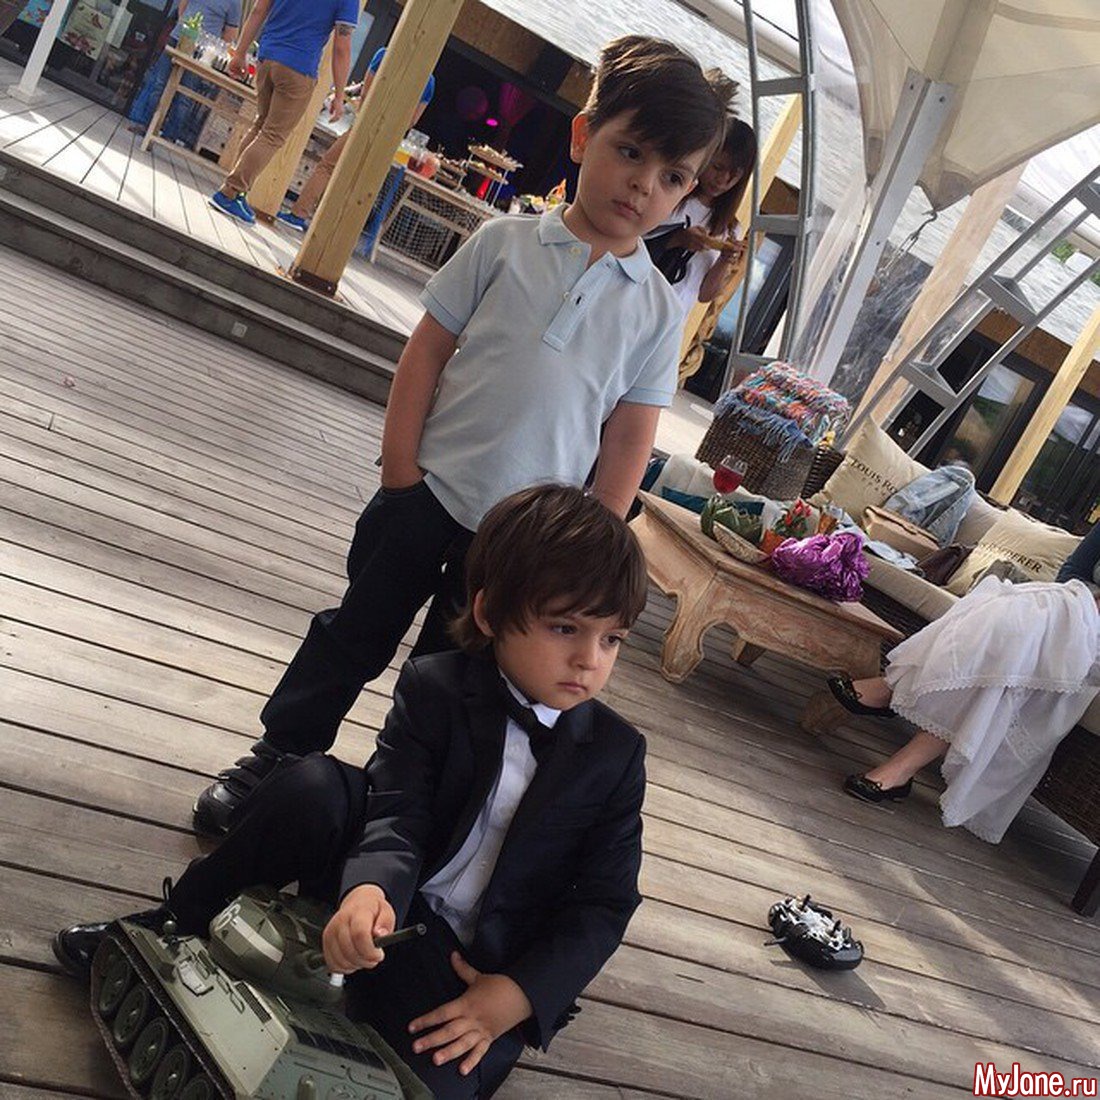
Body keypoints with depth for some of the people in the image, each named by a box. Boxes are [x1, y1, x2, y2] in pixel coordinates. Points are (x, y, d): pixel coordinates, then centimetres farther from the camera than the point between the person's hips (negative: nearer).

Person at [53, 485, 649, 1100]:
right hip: (388, 906, 1)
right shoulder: (435, 690, -7)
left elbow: (604, 903, -3)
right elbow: (396, 820, -15)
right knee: (313, 787, -27)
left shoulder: (617, 755, -5)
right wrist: (369, 890, -39)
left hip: (473, 970, 0)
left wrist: (521, 995, -16)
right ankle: (177, 927, -5)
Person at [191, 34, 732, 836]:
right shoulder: (505, 241, -4)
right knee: (355, 635, 15)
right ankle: (275, 758, 35)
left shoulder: (658, 310, -1)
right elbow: (426, 355, -2)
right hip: (426, 495, 0)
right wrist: (402, 471, -6)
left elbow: (628, 442, -1)